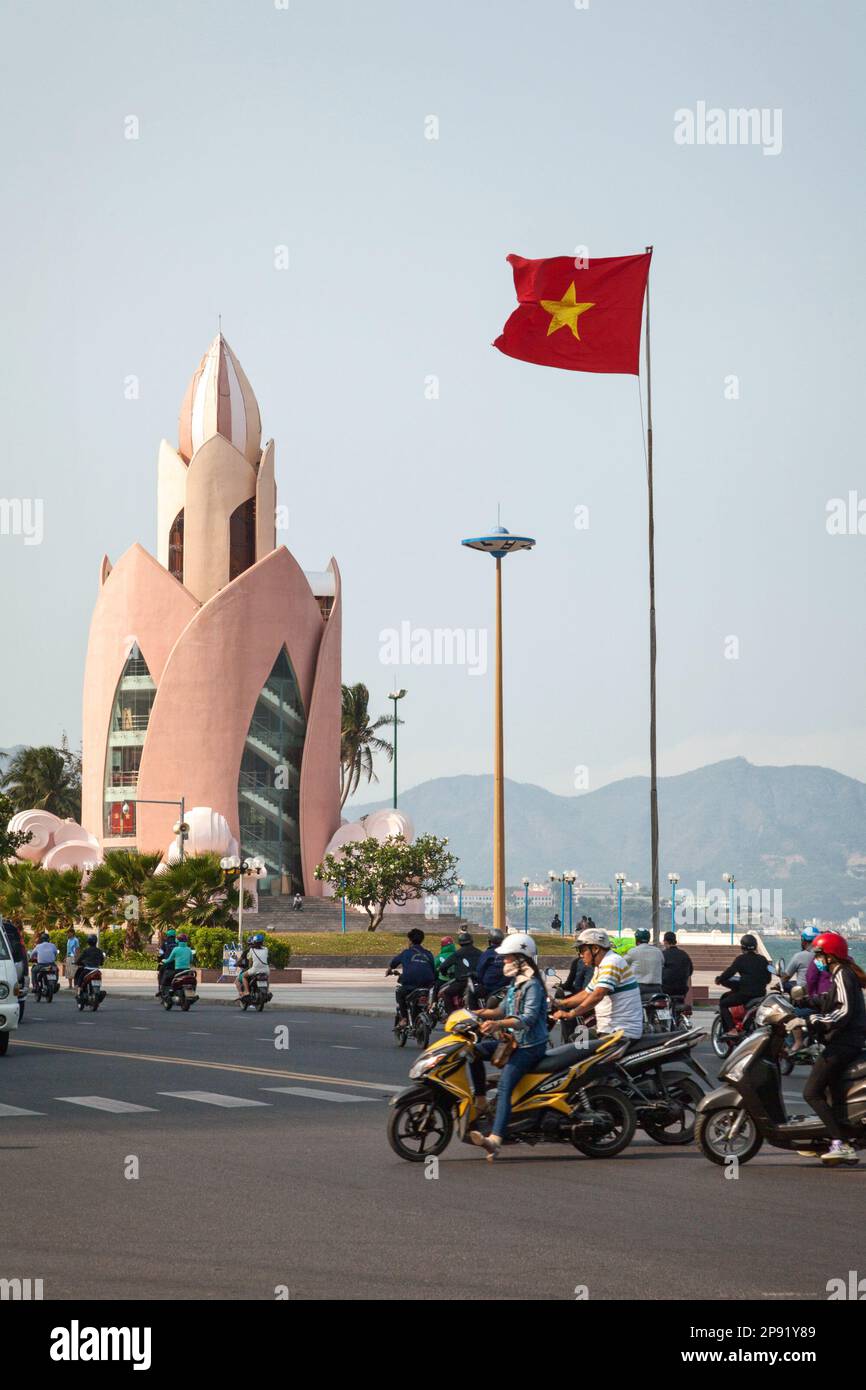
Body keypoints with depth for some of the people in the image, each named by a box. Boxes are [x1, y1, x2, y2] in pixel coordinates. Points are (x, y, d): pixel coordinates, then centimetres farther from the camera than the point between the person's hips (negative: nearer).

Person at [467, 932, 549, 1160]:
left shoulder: (532, 985, -15)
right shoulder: (516, 981, 15)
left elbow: (528, 1018, -28)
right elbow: (506, 1009, 24)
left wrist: (498, 1024, -41)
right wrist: (482, 1013, 10)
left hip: (530, 1045, -10)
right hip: (514, 1041, 10)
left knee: (504, 1088, -24)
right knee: (475, 1051, 2)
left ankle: (494, 1140, -38)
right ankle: (481, 1102, 9)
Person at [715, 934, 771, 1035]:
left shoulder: (741, 959, -7)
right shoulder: (763, 959, 9)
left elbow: (729, 972, -8)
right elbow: (768, 978, 13)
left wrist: (719, 979, 9)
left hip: (745, 993, -6)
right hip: (761, 993, 6)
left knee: (723, 1004, 5)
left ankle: (731, 1029, -9)